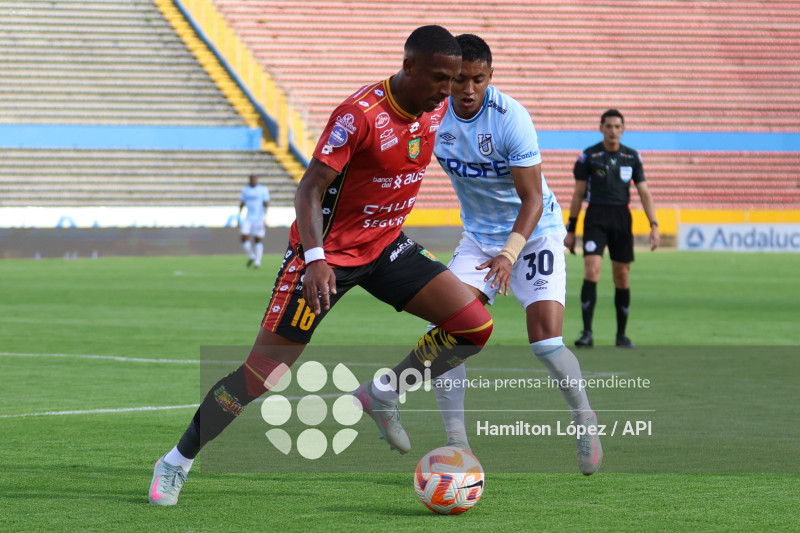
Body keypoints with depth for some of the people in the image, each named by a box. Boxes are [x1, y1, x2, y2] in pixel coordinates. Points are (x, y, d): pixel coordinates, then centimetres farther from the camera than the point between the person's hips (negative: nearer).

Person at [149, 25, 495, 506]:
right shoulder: (360, 114, -25)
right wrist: (315, 258, -39)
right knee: (262, 373, -9)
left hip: (385, 247, 7)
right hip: (329, 254, -7)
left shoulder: (437, 105, -3)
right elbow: (309, 189, -27)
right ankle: (177, 463, 7)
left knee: (476, 326, -9)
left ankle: (384, 393, 9)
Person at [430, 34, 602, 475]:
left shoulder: (511, 118, -25)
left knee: (546, 341, -17)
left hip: (534, 232, -4)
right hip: (478, 236, 4)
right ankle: (456, 446, -7)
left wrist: (510, 253, -37)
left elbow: (532, 200, -24)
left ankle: (584, 419, 12)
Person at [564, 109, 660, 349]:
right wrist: (571, 230, 2)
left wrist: (654, 226, -4)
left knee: (622, 278, 5)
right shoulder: (588, 156, 0)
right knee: (591, 271, -16)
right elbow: (578, 194, 4)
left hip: (622, 218, 3)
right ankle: (587, 333, -16)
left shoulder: (632, 157, 7)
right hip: (596, 218, -3)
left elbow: (644, 193, 7)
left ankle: (621, 335, 16)